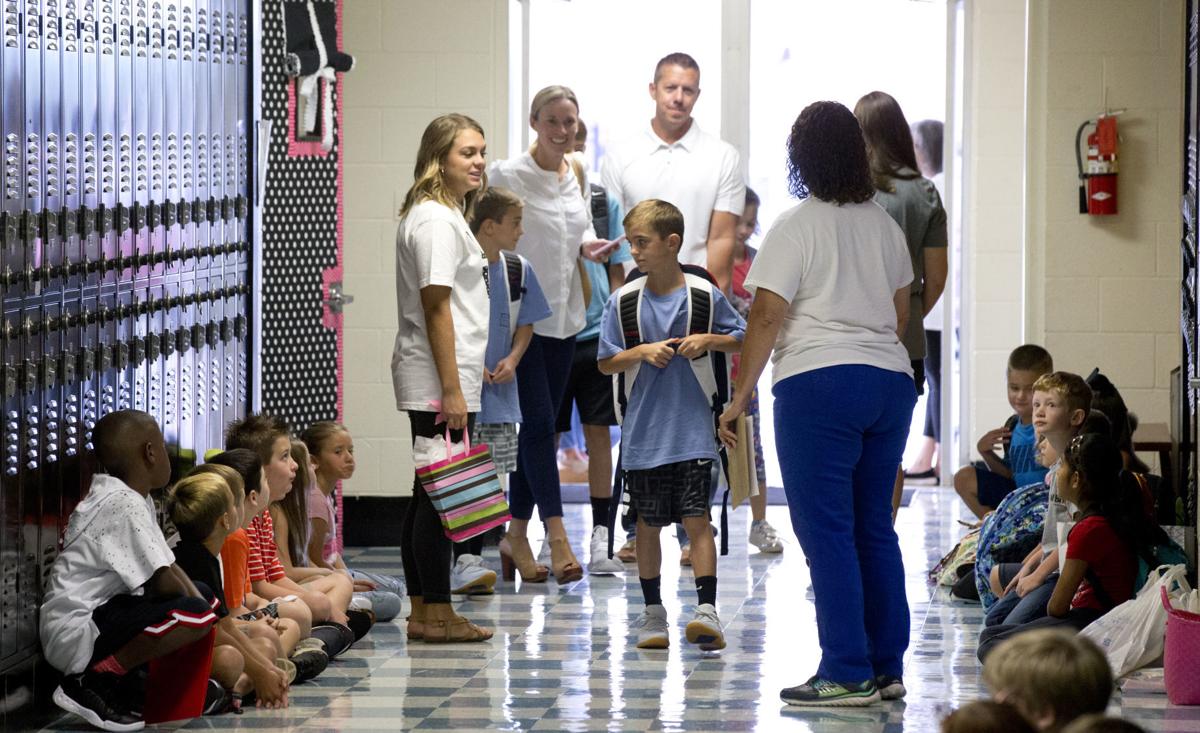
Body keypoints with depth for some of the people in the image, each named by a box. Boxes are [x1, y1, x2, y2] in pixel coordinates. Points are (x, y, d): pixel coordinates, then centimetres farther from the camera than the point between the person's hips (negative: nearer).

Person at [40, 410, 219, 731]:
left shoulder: (133, 498, 12)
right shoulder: (125, 506, -20)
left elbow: (168, 567, 14)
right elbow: (163, 583, -20)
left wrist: (206, 605, 1)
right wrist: (203, 611, -1)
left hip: (101, 613, 11)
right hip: (76, 632, -11)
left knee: (205, 596, 20)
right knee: (195, 614, -27)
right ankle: (91, 682, -13)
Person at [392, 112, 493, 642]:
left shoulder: (445, 214, 17)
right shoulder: (436, 220, -14)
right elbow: (436, 306, -19)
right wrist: (452, 390, -21)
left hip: (438, 379, 10)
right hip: (438, 379, -10)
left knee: (430, 495, 12)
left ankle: (423, 614, 16)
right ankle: (436, 615, -2)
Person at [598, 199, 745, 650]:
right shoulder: (623, 301, 0)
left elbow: (742, 339, 9)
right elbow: (606, 363, 3)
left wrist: (707, 340, -9)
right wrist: (642, 351, -13)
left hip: (692, 429, -2)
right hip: (643, 433, 2)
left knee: (696, 519, -8)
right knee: (648, 524, 9)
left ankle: (707, 611, -11)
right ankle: (652, 613, 19)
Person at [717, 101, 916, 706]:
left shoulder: (796, 227, -7)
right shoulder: (883, 225, 13)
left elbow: (767, 317, -11)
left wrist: (739, 397, -7)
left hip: (819, 383, -7)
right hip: (891, 381, 7)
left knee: (826, 530, -3)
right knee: (874, 527, 12)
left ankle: (847, 674, -5)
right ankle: (888, 668, 14)